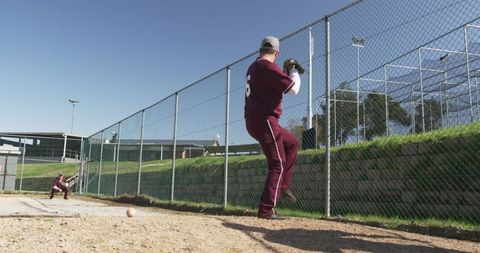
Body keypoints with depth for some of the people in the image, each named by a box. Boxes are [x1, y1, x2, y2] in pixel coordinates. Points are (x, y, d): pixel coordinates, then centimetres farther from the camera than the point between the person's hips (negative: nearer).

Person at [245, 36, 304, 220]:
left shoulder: (253, 67, 17)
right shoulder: (268, 67, -12)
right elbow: (293, 88, -15)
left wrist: (286, 72, 24)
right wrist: (294, 72, 3)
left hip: (254, 121, 10)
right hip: (264, 121, -10)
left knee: (292, 143, 24)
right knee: (278, 164, -5)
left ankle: (283, 186, 22)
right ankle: (266, 210, -6)